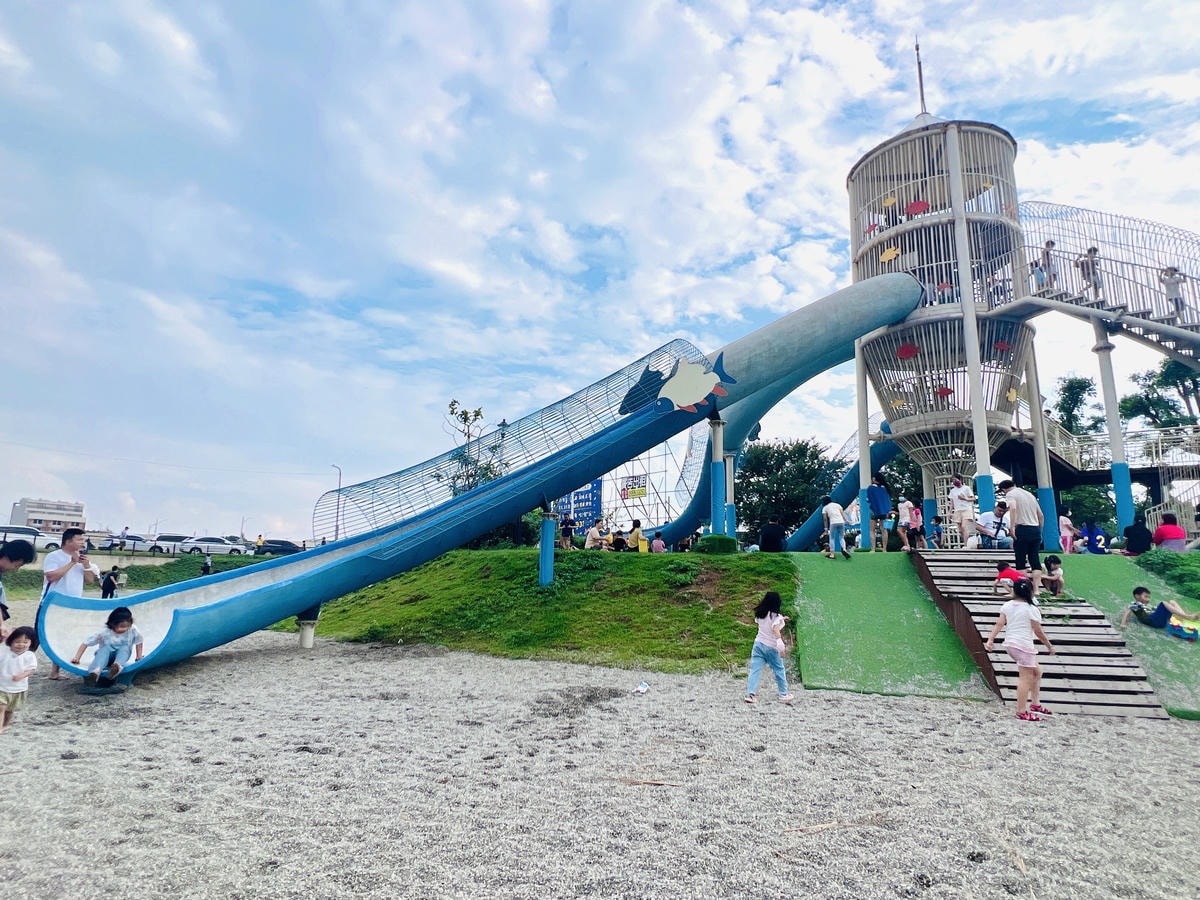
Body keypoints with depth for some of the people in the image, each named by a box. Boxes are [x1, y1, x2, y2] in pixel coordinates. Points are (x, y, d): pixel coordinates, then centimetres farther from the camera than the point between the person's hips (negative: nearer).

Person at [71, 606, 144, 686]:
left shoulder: (133, 631, -15)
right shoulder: (104, 633, -18)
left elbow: (138, 642, 1)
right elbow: (86, 643, -13)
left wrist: (139, 657, -2)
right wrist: (77, 658, -18)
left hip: (122, 655, 1)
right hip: (106, 658, -1)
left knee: (125, 648, -33)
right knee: (105, 649, -36)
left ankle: (117, 666, -65)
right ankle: (95, 672, -63)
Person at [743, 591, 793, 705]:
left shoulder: (760, 614, 2)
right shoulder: (777, 617, -15)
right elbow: (776, 630, -30)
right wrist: (781, 647, -39)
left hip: (758, 643, 4)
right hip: (771, 647, -4)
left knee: (755, 670, 1)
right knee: (779, 670, 14)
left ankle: (750, 694, -7)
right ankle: (784, 694, 25)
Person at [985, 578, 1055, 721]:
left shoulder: (1007, 606, 5)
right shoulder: (1032, 610, -10)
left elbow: (999, 624, -1)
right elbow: (1038, 632, -5)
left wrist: (990, 640, -3)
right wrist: (1049, 646, 9)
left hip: (1010, 644, 7)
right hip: (1024, 646, -7)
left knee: (1037, 671, 22)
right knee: (1025, 678, -2)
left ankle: (1035, 704, 26)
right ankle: (1022, 712, -1)